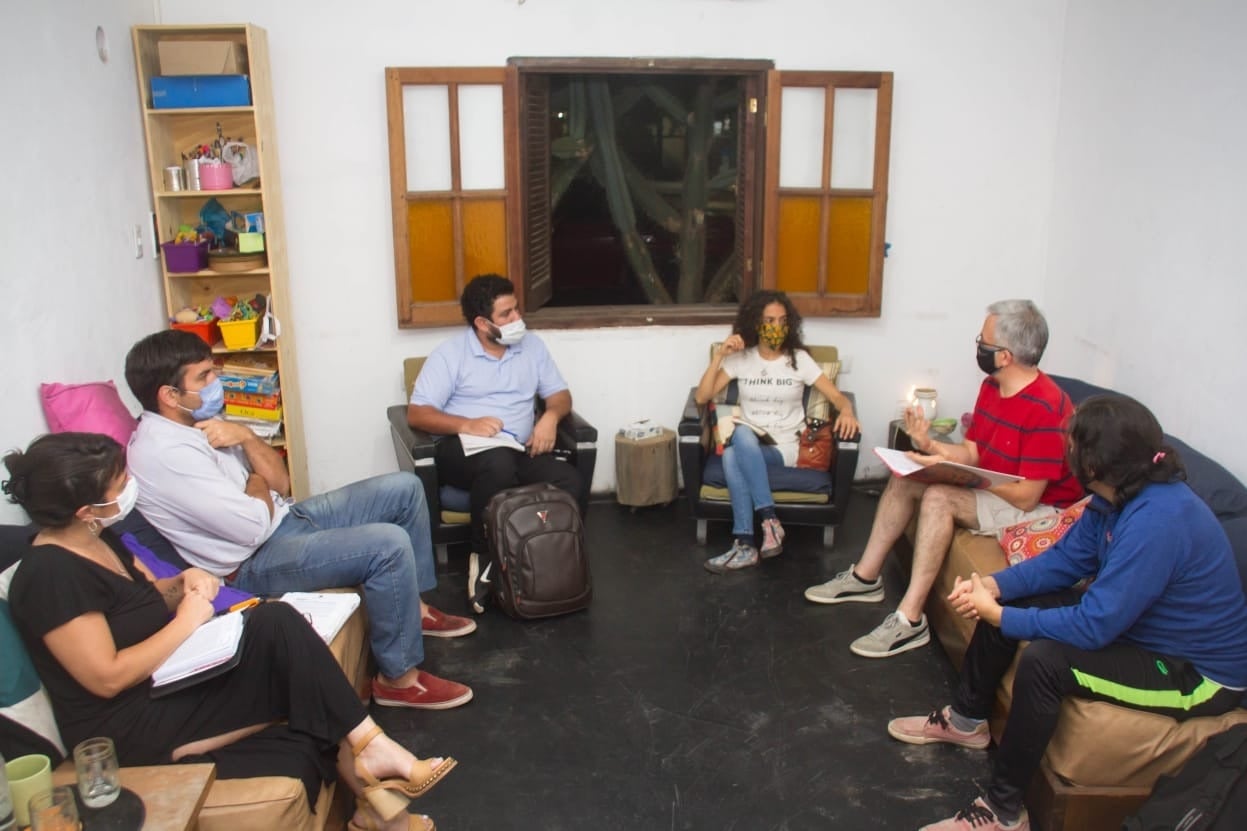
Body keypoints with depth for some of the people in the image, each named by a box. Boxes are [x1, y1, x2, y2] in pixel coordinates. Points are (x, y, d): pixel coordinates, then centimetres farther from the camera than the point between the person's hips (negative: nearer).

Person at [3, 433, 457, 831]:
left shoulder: (97, 541, 8)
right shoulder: (50, 575, -20)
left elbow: (144, 599, 21)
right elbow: (108, 678, -22)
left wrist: (184, 584, -1)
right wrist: (185, 622, -15)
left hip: (163, 682, 9)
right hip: (129, 728, -9)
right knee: (278, 625, -23)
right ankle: (369, 746, -16)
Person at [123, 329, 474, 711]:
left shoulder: (200, 423, 6)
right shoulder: (165, 453, -24)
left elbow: (281, 484, 7)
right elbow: (254, 526, -25)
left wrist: (246, 437, -11)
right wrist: (258, 481, -4)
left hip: (285, 518, 10)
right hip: (256, 562, -10)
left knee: (404, 488, 4)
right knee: (390, 545, -27)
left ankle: (412, 607, 17)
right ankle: (398, 678, -12)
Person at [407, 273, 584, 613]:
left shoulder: (532, 345, 10)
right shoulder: (451, 353, -3)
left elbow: (560, 394, 14)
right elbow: (417, 413, -8)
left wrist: (550, 416, -10)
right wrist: (467, 425, -24)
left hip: (518, 450, 4)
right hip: (462, 449, -4)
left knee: (572, 482, -25)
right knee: (498, 463, -40)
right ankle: (485, 557, -19)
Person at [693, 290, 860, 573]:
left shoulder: (799, 359, 2)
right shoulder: (740, 358, 5)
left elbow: (837, 396, 0)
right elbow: (701, 397, -1)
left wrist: (846, 411, -25)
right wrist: (719, 355, -10)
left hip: (786, 448, -2)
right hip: (746, 444, 2)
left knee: (734, 455, -35)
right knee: (740, 434, -37)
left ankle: (745, 545, -35)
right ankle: (769, 520, -35)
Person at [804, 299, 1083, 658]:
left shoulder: (1045, 408, -26)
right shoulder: (992, 387, 1)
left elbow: (1026, 497, -27)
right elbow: (971, 453, 4)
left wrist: (956, 468, -27)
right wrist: (931, 446, -16)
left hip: (1040, 509, -9)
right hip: (992, 490, 9)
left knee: (939, 497, -30)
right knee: (905, 477, -3)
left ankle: (909, 620, -27)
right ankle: (865, 577, 6)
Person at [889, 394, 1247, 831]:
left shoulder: (1156, 521, -35)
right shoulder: (1119, 496, -7)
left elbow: (1093, 626, -32)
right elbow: (1064, 558, 2)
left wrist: (997, 615, -23)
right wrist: (994, 585, -15)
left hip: (1200, 675, -9)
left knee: (1043, 660, -29)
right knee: (1008, 600, 3)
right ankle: (967, 719, 22)